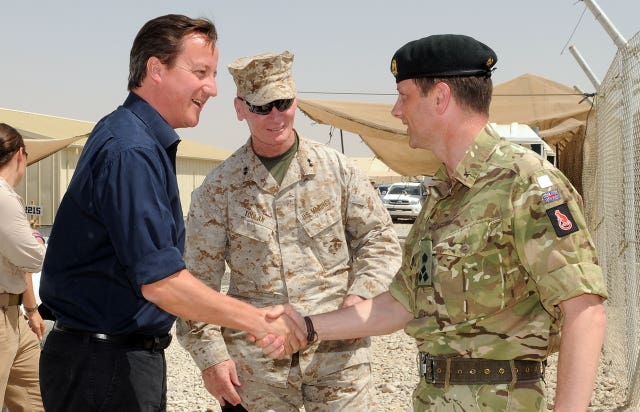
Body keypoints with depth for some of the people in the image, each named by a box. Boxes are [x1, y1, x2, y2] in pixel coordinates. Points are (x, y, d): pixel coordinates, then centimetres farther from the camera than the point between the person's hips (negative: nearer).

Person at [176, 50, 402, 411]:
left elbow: (380, 238, 9)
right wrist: (211, 355, -3)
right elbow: (198, 281, 3)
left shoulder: (337, 168, 4)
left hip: (338, 349, 1)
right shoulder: (219, 189, 2)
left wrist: (361, 294, -8)